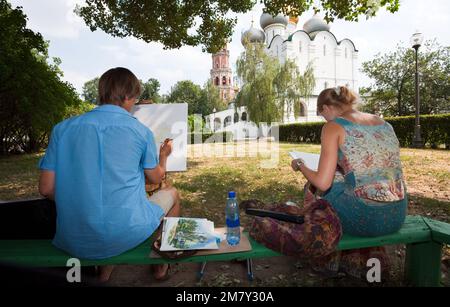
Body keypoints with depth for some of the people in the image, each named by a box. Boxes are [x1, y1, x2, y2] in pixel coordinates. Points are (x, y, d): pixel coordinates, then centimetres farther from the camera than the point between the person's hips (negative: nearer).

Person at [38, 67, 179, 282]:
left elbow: (46, 188, 0)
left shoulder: (63, 128, 0)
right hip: (125, 235, -4)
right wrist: (163, 155, 27)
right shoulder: (140, 131, -7)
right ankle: (161, 266, 35)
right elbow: (156, 178, 7)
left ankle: (105, 270, 35)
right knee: (171, 194, 23)